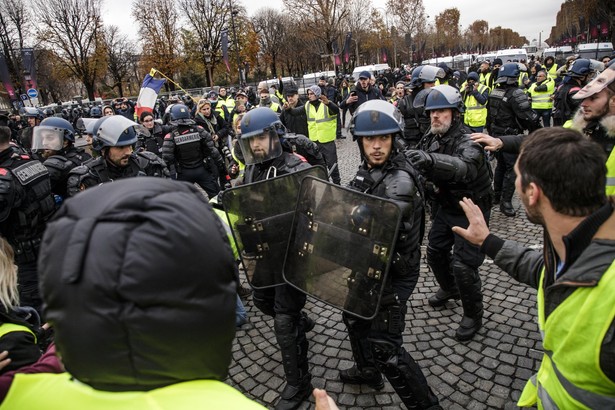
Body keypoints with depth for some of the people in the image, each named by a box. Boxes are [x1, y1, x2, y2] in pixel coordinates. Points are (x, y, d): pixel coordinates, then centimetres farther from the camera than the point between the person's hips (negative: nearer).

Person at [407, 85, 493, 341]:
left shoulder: (467, 142, -27)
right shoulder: (430, 139, -3)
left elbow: (465, 167, -51)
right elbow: (421, 169, 6)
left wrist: (431, 159, -69)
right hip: (445, 207, 7)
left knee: (463, 264, -7)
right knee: (435, 252, 16)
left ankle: (473, 315, 17)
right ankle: (449, 289, 45)